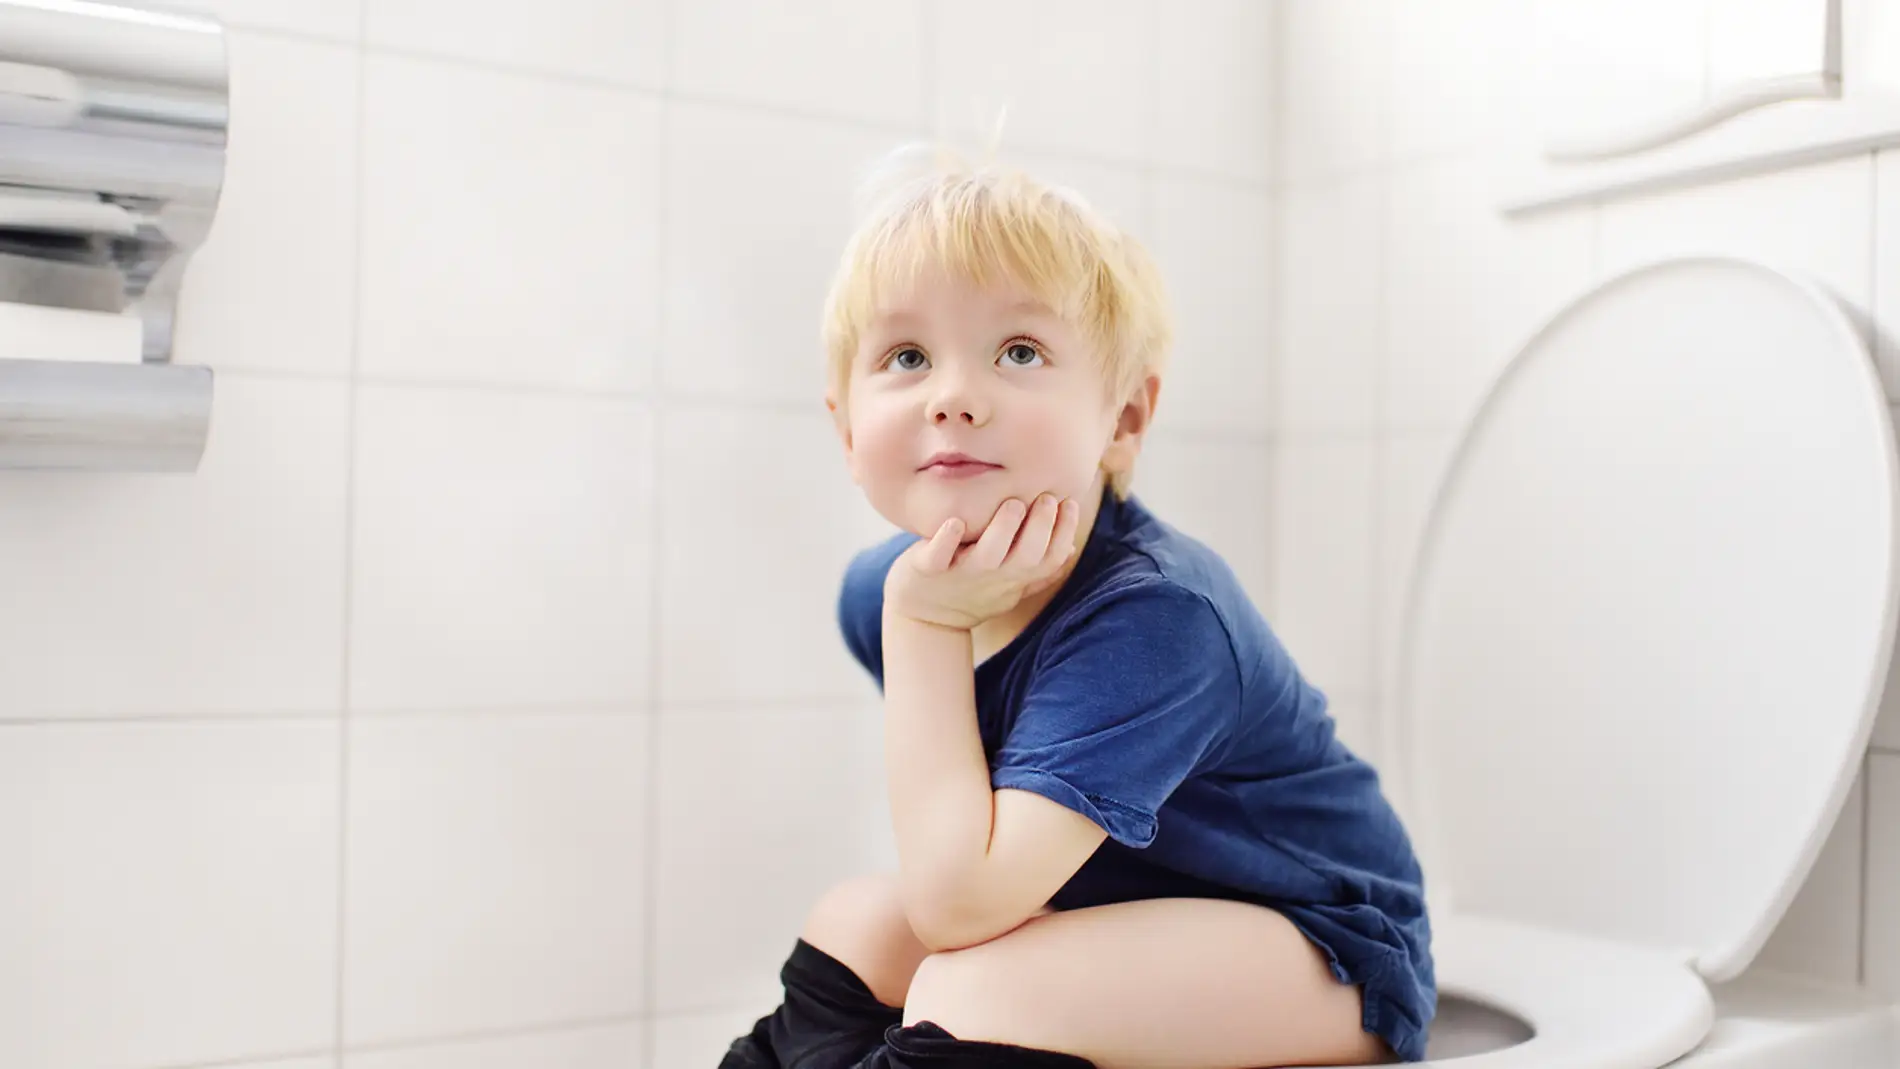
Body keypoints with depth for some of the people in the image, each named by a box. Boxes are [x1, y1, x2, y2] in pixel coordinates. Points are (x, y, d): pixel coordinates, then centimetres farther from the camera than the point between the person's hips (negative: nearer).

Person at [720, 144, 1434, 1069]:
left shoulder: (1150, 614, -29)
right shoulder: (884, 588, -6)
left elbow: (959, 900, -35)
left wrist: (924, 622, -30)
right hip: (1125, 907, 7)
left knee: (982, 994, -27)